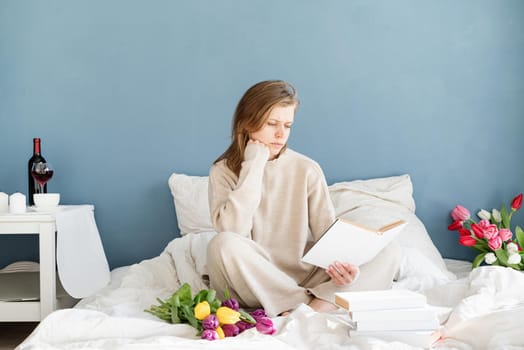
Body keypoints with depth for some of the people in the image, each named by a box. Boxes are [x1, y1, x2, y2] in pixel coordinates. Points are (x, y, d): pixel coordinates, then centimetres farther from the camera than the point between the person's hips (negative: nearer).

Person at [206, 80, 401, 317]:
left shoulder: (307, 170, 2)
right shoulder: (224, 171, 0)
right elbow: (232, 231, -17)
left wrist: (342, 265, -27)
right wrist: (253, 166, -13)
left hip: (305, 278, 2)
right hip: (255, 285, -2)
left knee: (388, 252, -14)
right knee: (223, 244, -34)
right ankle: (306, 306, -24)